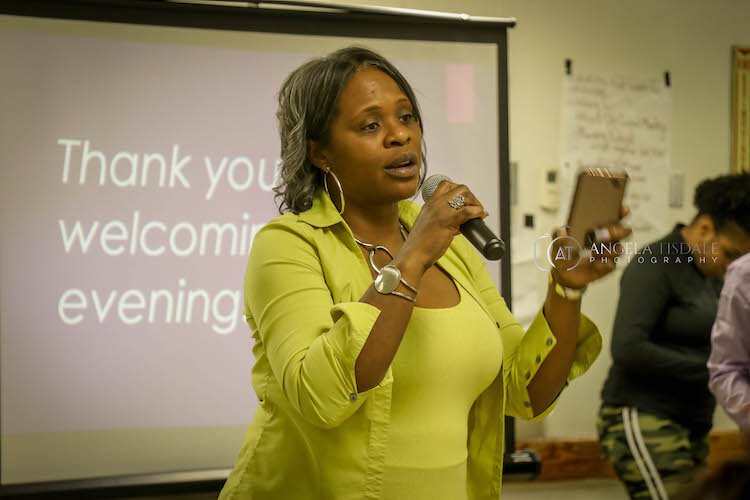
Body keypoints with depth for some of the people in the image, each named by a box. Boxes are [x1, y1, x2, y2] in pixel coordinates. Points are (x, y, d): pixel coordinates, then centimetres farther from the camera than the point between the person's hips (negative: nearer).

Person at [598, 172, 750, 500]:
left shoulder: (709, 272, 14)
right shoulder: (655, 265, -12)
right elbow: (627, 349, -22)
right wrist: (709, 369, -20)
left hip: (690, 428, 9)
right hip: (644, 422, -9)